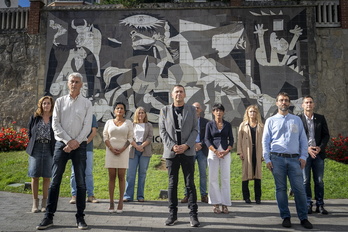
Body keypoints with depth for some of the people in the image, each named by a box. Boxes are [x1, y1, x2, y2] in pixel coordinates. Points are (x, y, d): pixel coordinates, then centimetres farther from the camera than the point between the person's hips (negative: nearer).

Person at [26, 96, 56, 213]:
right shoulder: (34, 118, 7)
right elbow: (29, 132, 13)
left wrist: (55, 148, -3)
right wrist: (33, 144, 8)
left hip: (49, 149, -1)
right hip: (36, 149, 1)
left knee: (47, 177, 3)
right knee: (35, 176, 2)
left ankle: (45, 203, 12)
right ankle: (35, 203, 11)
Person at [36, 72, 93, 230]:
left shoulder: (86, 103, 6)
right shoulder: (60, 101, 8)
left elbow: (87, 126, -1)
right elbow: (55, 124, 1)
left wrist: (76, 142, -12)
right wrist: (68, 141, -10)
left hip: (79, 145, 0)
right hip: (62, 144, 1)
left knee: (81, 182, 1)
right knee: (55, 181, 1)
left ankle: (80, 217, 9)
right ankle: (49, 217, 9)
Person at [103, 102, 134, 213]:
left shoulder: (128, 122, 8)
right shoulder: (109, 122, 11)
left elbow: (130, 138, 3)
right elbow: (105, 136, 5)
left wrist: (122, 149, -10)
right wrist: (111, 149, -9)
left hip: (123, 152, -1)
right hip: (111, 151, 1)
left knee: (121, 176, -2)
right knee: (111, 177, 1)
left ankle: (121, 202, 2)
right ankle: (111, 202, 3)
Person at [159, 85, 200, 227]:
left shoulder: (191, 110, 7)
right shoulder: (165, 110, 8)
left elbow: (195, 130, 2)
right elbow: (162, 131, 2)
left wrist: (186, 145, -12)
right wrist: (172, 146, -10)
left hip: (187, 151, 0)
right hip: (171, 152, 1)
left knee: (190, 183, 1)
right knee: (172, 184, 6)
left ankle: (193, 214, 7)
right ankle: (172, 214, 14)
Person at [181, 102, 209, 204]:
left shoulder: (206, 122, 10)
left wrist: (201, 144, -11)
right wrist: (193, 145, -11)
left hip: (202, 150, 1)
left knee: (203, 174, 4)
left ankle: (203, 195, 11)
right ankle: (187, 195, 5)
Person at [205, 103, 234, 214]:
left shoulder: (228, 125, 9)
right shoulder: (210, 124, 5)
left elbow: (231, 139, 8)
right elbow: (207, 140, 0)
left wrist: (227, 151, -8)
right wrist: (216, 152, -11)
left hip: (226, 153, 1)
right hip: (213, 152, -1)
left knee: (225, 178, 0)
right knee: (213, 178, -1)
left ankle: (225, 204, 6)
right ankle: (216, 204, 6)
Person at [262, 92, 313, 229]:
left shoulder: (297, 120, 13)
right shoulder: (271, 121, 8)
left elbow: (303, 140, 10)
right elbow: (265, 141, 4)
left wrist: (303, 156, 1)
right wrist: (267, 159, -3)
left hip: (294, 159, 1)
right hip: (277, 158, -1)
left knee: (299, 189, -1)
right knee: (281, 189, 4)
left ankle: (303, 218, 11)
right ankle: (285, 217, 15)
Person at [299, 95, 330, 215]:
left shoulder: (321, 118, 9)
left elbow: (326, 135, 9)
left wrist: (320, 147, -7)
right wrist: (306, 148, -13)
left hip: (318, 153, 2)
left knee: (319, 180, 5)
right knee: (305, 180, 2)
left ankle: (320, 205, 14)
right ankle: (308, 204, 12)